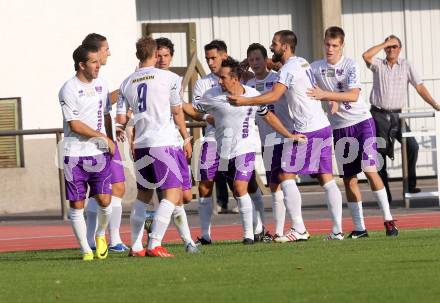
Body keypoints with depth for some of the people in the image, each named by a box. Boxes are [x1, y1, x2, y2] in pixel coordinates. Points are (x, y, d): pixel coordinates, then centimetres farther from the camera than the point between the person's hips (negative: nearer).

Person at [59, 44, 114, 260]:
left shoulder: (100, 85, 10)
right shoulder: (69, 90, -10)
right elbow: (74, 125, -14)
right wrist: (103, 137, -12)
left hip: (99, 153, 4)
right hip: (75, 154, -4)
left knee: (104, 200, -6)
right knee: (77, 205, 0)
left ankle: (100, 234, 22)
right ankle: (85, 250, 9)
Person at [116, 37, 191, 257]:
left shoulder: (127, 84, 9)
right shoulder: (168, 78, -3)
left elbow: (121, 119, 7)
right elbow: (177, 112, 5)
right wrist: (186, 139, 17)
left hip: (140, 146, 6)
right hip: (163, 143, -5)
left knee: (143, 195, 17)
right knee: (172, 194, -4)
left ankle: (135, 246, 17)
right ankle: (154, 244, -15)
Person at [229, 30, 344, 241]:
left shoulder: (289, 69, -12)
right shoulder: (302, 63, 16)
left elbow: (274, 96, -23)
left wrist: (245, 101, -23)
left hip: (306, 131, -9)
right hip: (323, 126, 9)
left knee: (286, 176, -4)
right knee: (326, 179, 7)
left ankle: (299, 230, -9)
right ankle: (337, 230, 3)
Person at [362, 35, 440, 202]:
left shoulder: (406, 66, 9)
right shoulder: (378, 65, 6)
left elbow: (420, 87, 5)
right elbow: (366, 56, -15)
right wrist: (385, 43, -8)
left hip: (396, 115, 1)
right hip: (378, 115, -1)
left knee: (412, 146, -15)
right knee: (380, 153, -1)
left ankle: (411, 185, -3)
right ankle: (385, 193, 4)